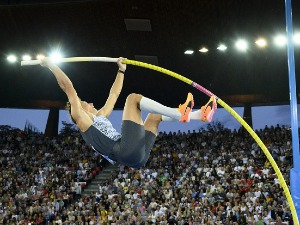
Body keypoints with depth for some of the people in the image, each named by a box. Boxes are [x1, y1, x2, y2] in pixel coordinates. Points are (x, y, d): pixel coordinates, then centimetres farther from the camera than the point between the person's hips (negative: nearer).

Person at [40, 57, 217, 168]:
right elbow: (68, 88, 3)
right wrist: (51, 65, 4)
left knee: (155, 115, 25)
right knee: (133, 98, -10)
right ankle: (179, 114, -14)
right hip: (127, 151, -9)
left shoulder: (100, 116, 33)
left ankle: (201, 114, 19)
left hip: (137, 156, 9)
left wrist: (121, 70, 40)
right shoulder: (81, 119, 10)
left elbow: (113, 95, 39)